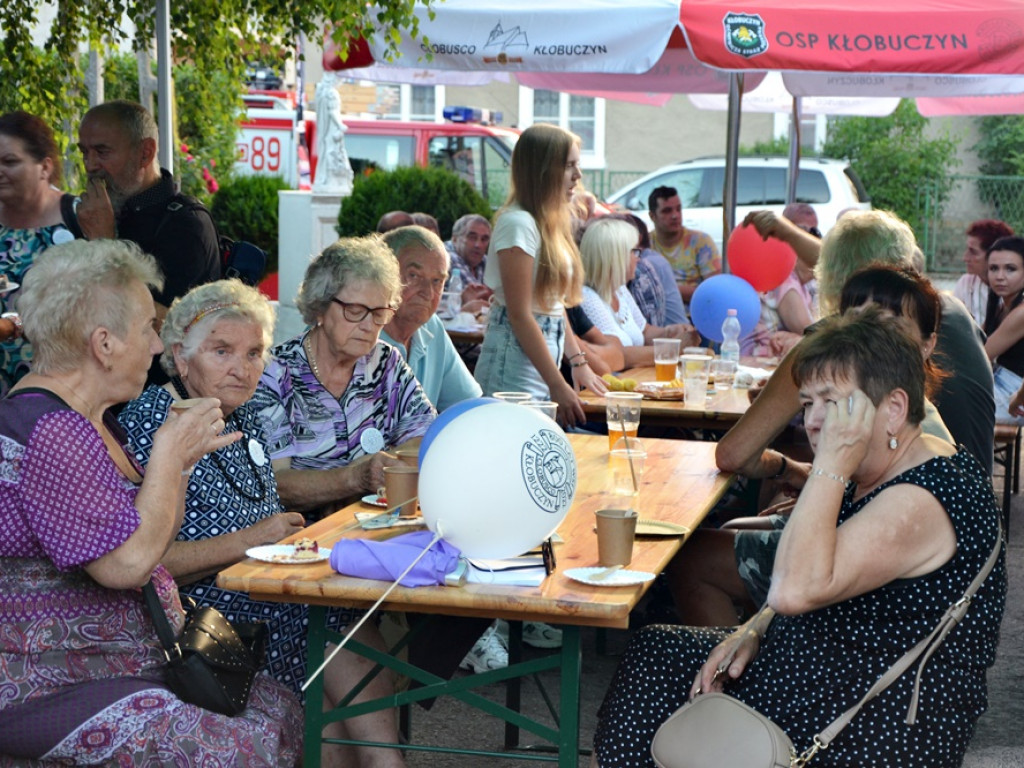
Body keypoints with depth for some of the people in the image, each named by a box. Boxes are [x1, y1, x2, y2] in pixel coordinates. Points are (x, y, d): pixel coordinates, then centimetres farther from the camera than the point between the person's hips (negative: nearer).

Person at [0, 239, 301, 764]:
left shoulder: (89, 420, 14)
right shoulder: (48, 433, -21)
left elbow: (150, 537, 24)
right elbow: (127, 563, -26)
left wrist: (182, 458, 9)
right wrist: (169, 454, -14)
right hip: (51, 694, -11)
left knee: (282, 706, 2)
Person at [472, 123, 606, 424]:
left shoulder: (551, 224, 13)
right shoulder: (518, 224, -15)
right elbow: (520, 315, -18)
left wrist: (578, 362, 17)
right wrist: (557, 385, -18)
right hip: (515, 375, -9)